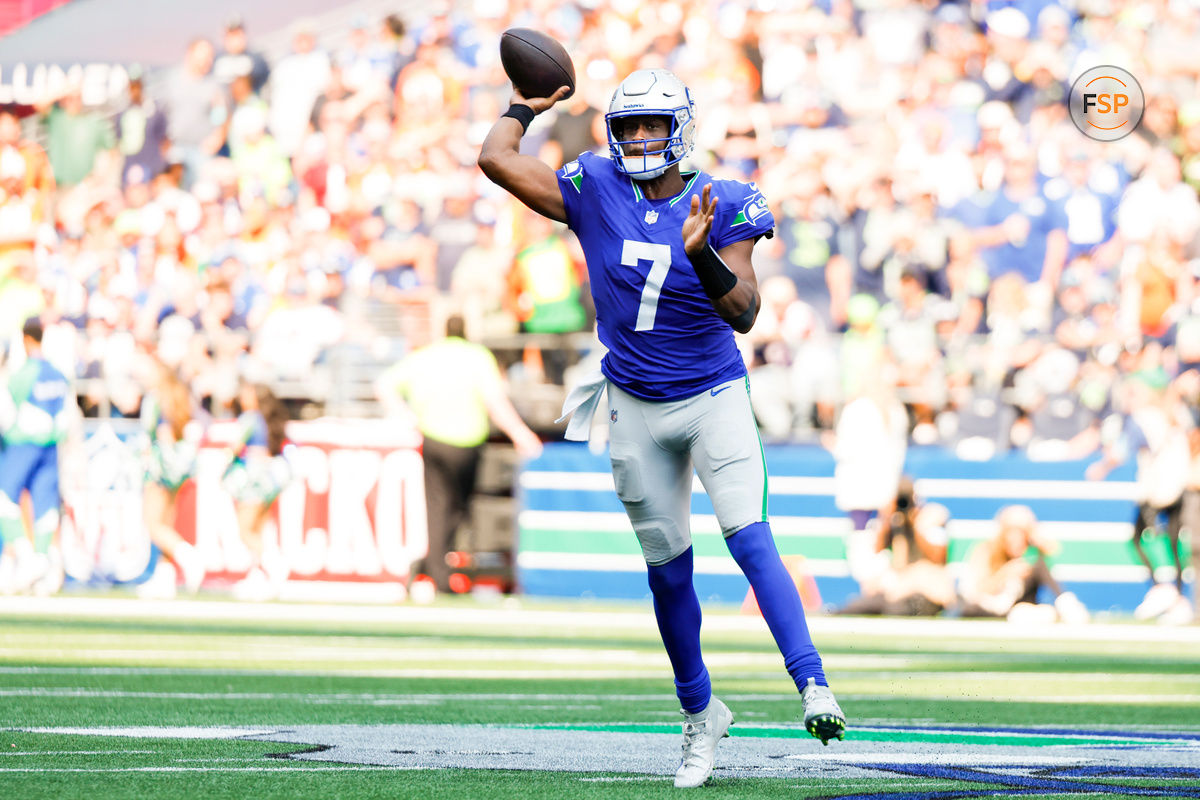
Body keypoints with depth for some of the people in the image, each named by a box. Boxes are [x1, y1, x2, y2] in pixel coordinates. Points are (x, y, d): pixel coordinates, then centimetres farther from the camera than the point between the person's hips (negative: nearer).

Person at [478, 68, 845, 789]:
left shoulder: (721, 206, -10)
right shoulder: (595, 191, -4)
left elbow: (743, 313, -18)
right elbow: (497, 160, -7)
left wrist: (701, 253, -33)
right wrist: (525, 109, 8)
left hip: (714, 397, -3)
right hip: (638, 409, 3)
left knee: (750, 538, -22)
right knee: (668, 569, 8)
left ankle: (814, 685, -28)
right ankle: (701, 715, 24)